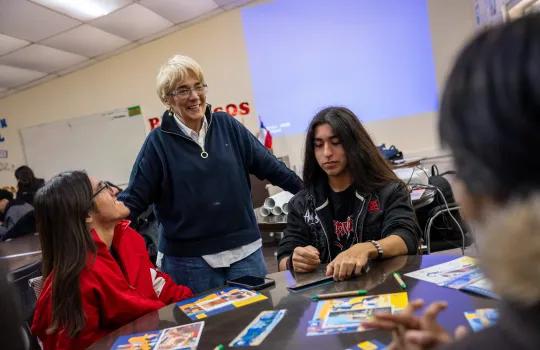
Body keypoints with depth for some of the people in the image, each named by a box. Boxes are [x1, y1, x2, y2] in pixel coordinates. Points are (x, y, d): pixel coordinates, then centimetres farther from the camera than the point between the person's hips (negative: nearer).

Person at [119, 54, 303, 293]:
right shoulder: (158, 141, -4)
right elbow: (134, 199, -2)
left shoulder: (227, 126, 2)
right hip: (189, 259, -2)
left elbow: (268, 165, 7)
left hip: (245, 249, 2)